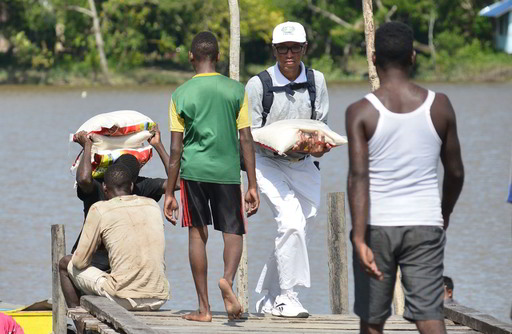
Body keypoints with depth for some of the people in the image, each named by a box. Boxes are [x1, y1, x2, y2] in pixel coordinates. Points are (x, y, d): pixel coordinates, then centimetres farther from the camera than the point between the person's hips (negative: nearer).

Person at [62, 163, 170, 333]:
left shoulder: (100, 209, -1)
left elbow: (80, 262, 2)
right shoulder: (153, 205, 14)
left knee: (65, 265, 19)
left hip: (124, 298, -5)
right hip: (158, 299, 5)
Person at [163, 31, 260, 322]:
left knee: (197, 233, 7)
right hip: (227, 170, 0)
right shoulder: (236, 90, 1)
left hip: (193, 170, 0)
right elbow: (246, 140, 0)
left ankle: (204, 308, 4)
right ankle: (228, 279, -22)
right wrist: (253, 186, 4)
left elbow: (175, 149, -1)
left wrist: (169, 194, 4)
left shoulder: (181, 95, 0)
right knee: (234, 232, 9)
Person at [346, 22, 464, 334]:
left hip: (377, 226, -1)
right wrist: (445, 216, 27)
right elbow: (456, 172, 9)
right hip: (425, 226, 1)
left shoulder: (361, 112, -6)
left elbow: (358, 177, -16)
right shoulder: (439, 106, 1)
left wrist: (359, 239, -20)